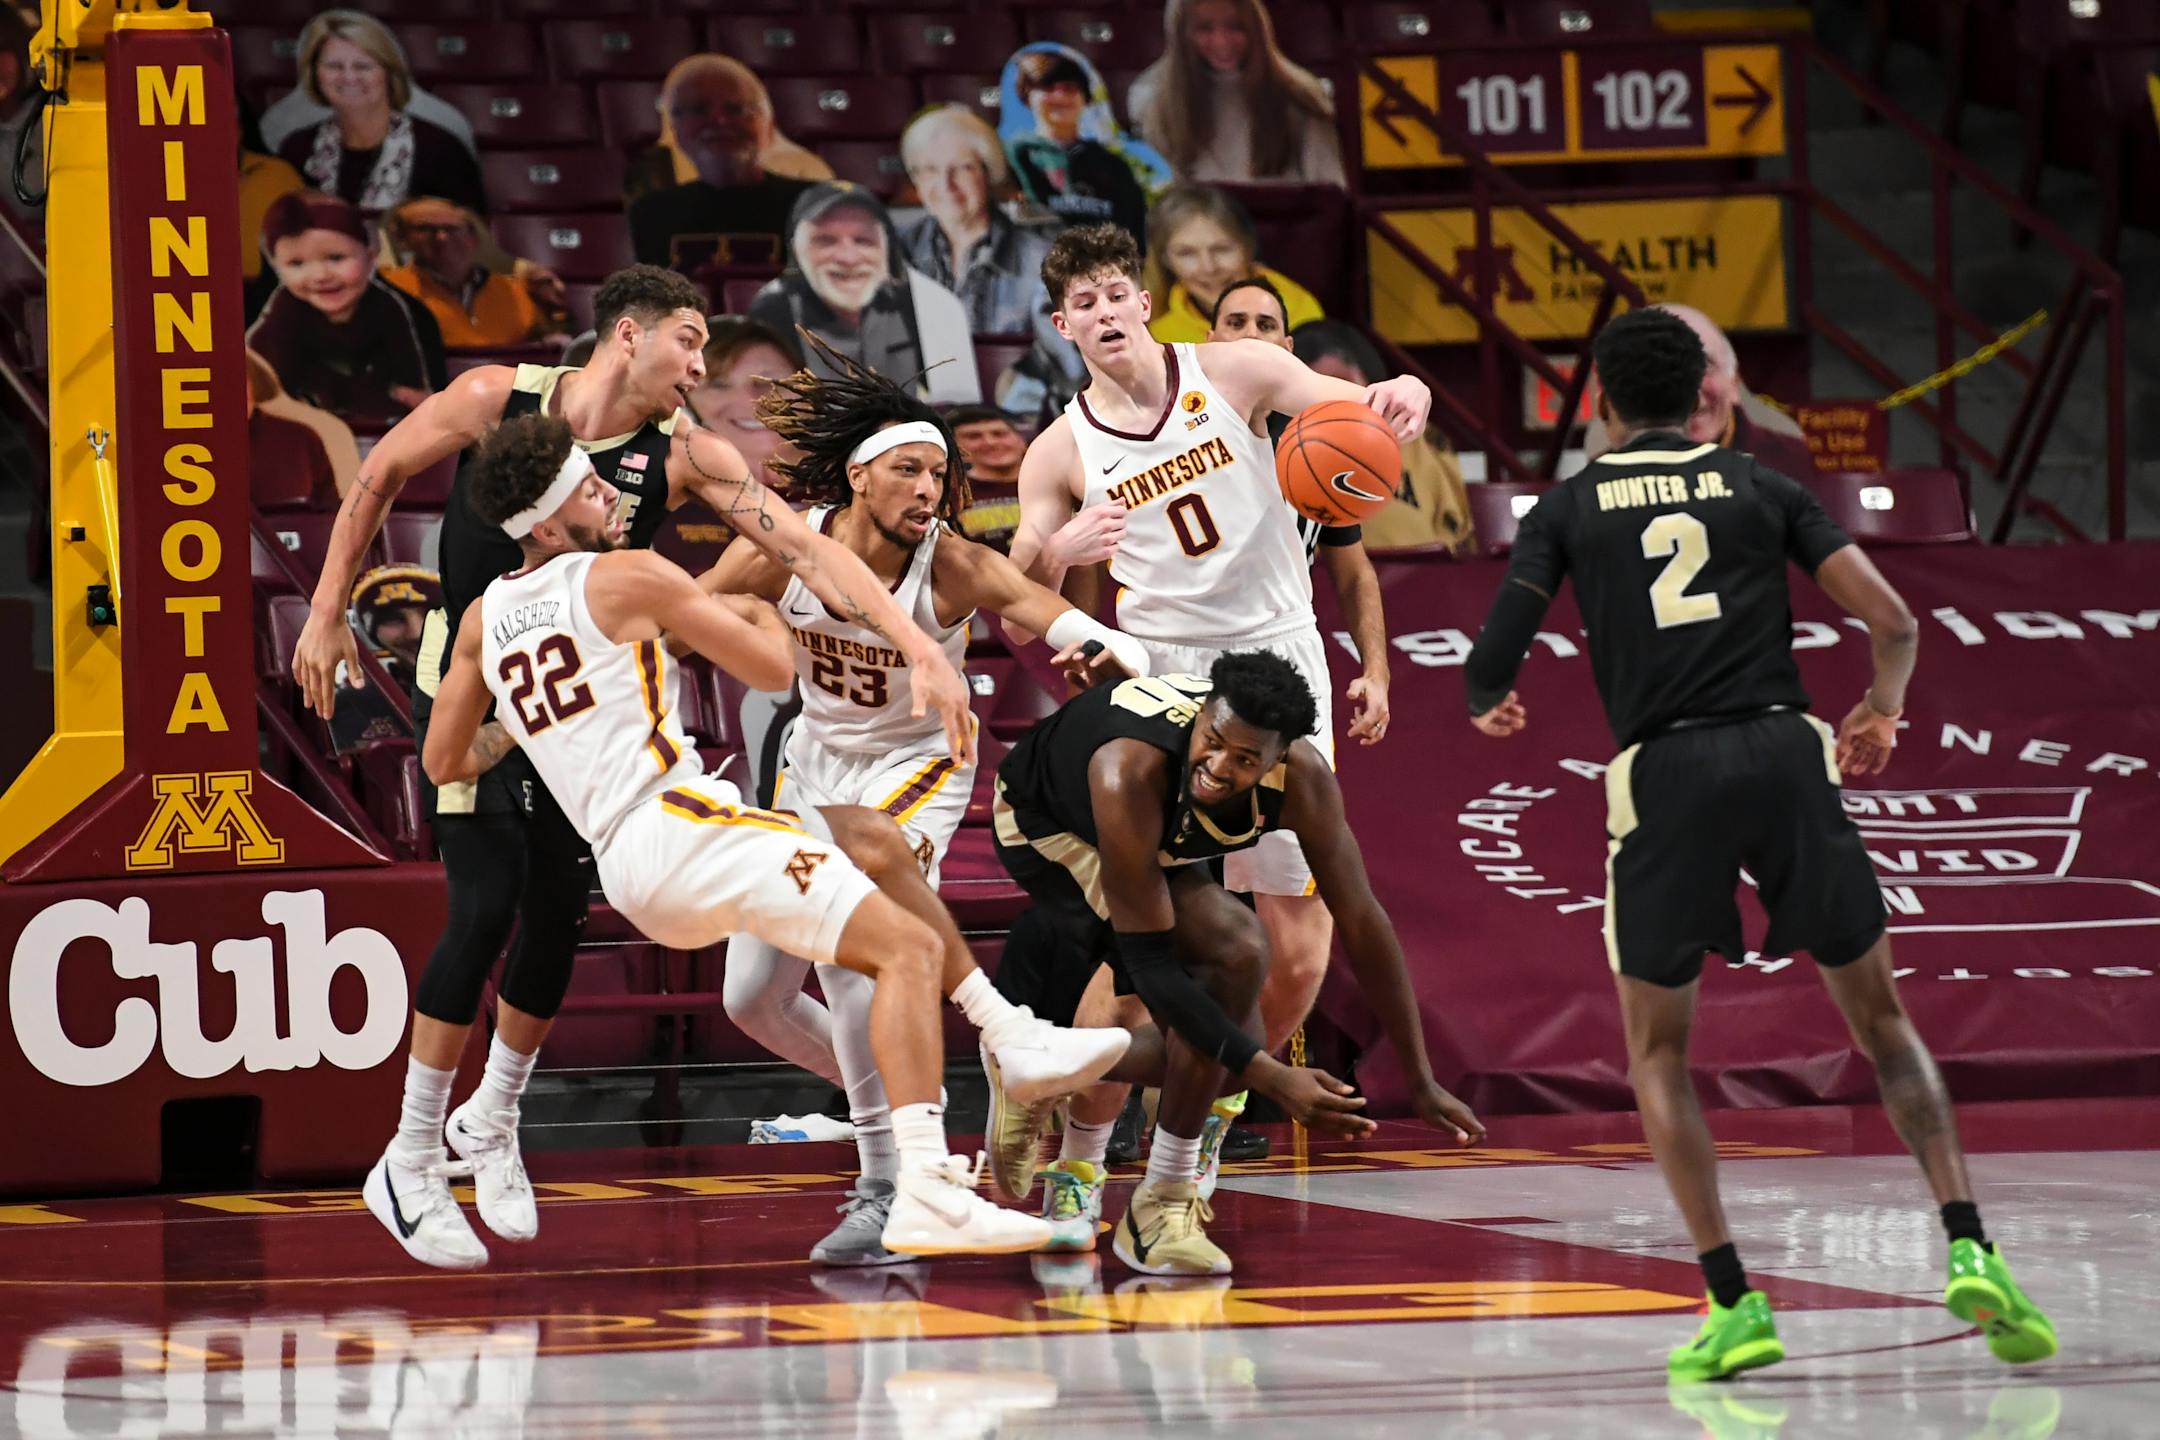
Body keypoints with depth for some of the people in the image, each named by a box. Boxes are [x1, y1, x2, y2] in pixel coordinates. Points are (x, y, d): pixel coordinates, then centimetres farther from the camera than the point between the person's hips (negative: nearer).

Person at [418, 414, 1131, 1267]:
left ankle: (1012, 1036, 21)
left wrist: (508, 741, 41)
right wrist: (758, 612, 24)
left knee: (871, 839, 25)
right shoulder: (626, 577, -5)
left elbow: (443, 764, 21)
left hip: (624, 865, 9)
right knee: (908, 945, -14)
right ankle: (925, 1192, -31)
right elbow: (772, 667, 2)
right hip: (675, 822, -9)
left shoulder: (484, 620, 15)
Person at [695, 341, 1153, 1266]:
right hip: (816, 763, 5)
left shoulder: (956, 568, -25)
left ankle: (886, 1191, -20)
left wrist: (1108, 656, -56)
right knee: (752, 997, 8)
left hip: (916, 766, -5)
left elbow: (1125, 653, -33)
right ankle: (891, 1103, 34)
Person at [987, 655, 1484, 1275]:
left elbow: (1361, 920, -20)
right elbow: (1151, 965, -40)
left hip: (1164, 844, 6)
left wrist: (1421, 1083, -18)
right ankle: (1161, 1207, -14)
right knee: (1237, 952, -28)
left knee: (1223, 1044, -3)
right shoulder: (1130, 775, -44)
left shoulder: (1301, 776, -30)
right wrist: (1277, 1080, -43)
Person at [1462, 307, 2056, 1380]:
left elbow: (1493, 659, 5)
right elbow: (1893, 623, 7)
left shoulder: (1568, 506, 12)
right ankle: (1969, 1248, -1)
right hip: (1783, 755, 1)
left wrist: (1488, 711, 29)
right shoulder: (1762, 489, 14)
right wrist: (1883, 708, 28)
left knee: (1657, 1049, 13)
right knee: (1879, 1017, 14)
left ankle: (1733, 1303, 1)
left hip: (1663, 774, -1)